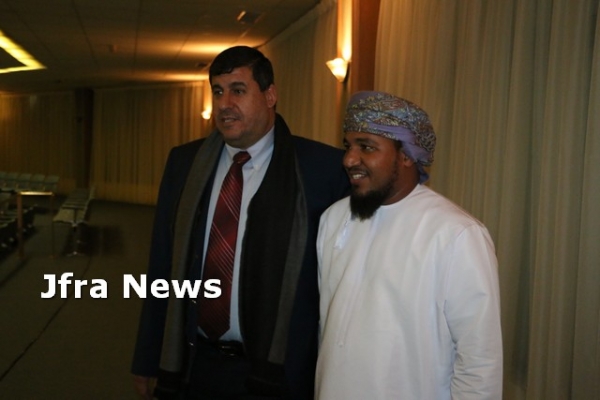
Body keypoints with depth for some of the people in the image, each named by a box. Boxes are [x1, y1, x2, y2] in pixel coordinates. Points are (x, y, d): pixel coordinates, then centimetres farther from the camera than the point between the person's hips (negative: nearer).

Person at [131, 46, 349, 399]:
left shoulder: (321, 168, -9)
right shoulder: (184, 162, 4)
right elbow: (163, 265, 6)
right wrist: (148, 361, 9)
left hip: (274, 371, -3)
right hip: (190, 365, 4)